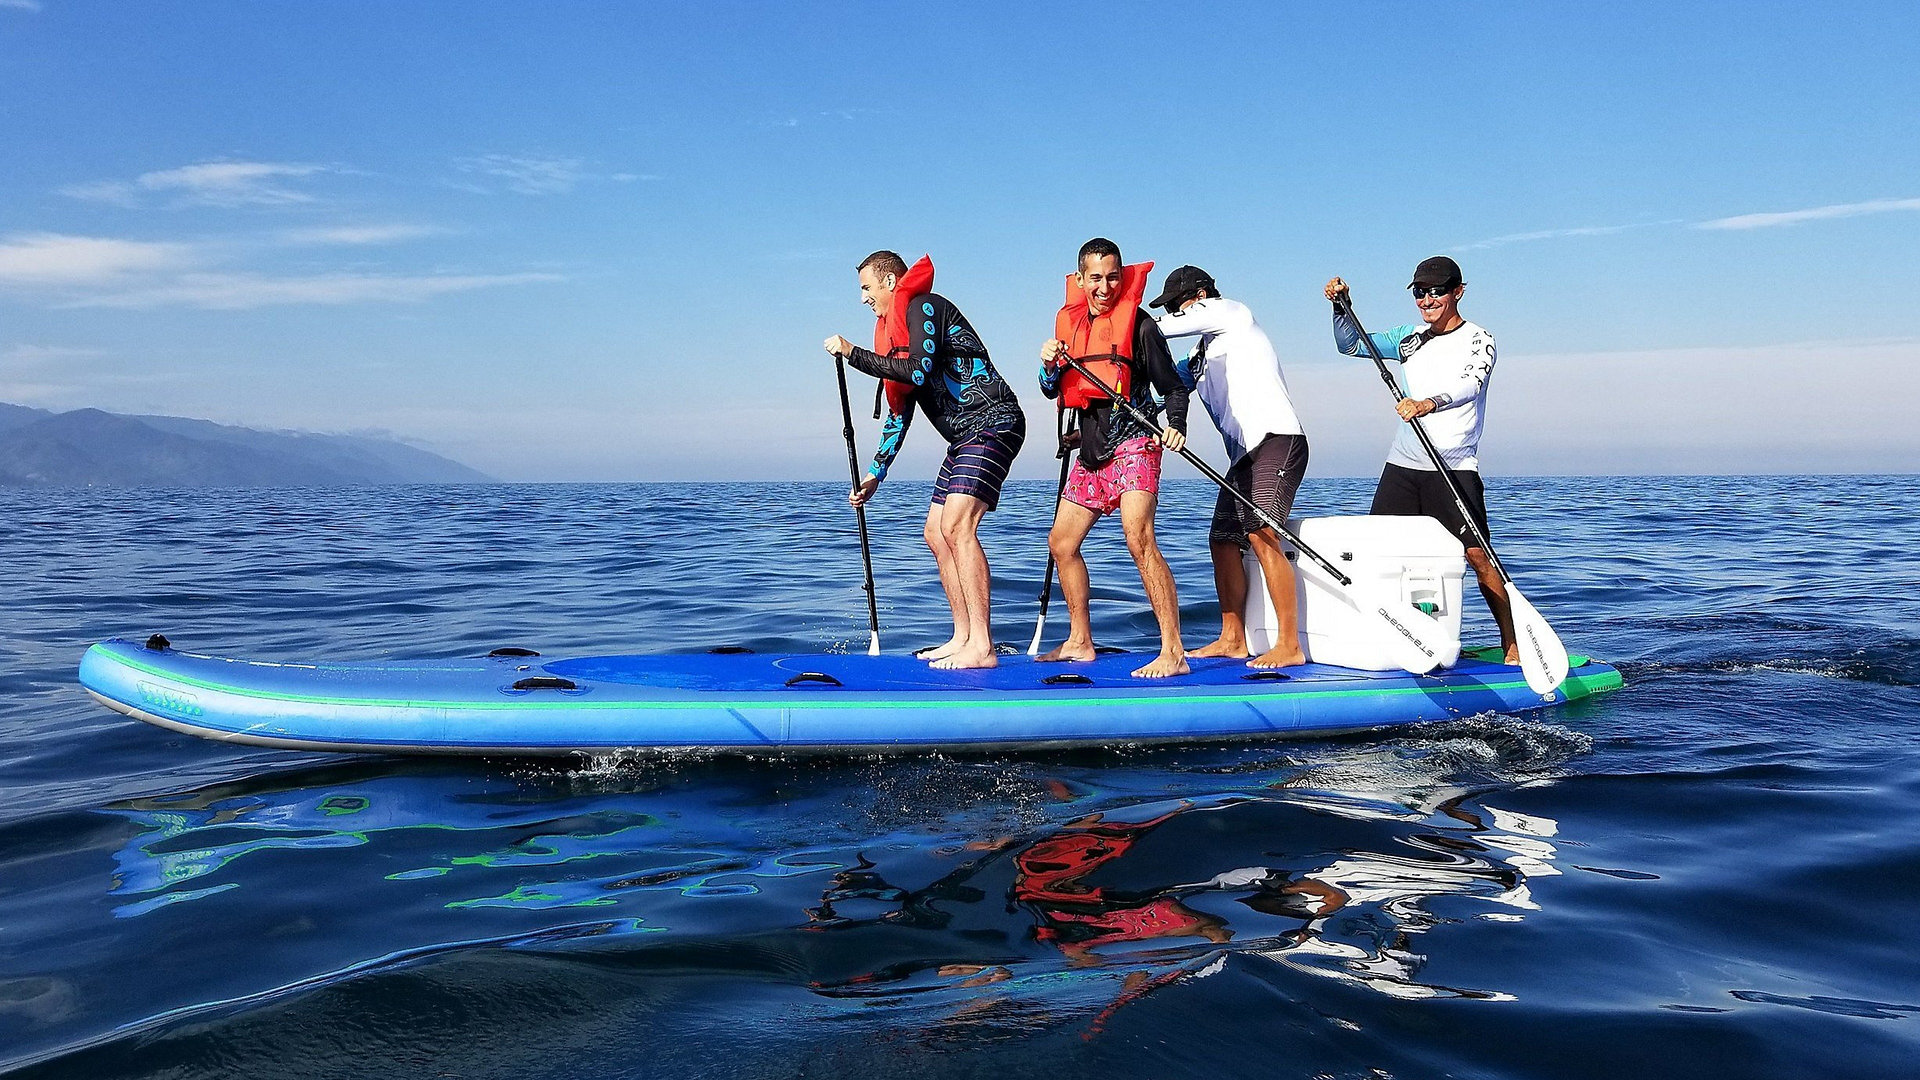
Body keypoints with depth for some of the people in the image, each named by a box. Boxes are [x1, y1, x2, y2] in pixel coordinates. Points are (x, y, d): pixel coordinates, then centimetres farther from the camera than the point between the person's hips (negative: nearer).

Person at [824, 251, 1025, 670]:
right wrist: (874, 474, 24)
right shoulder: (898, 329, 23)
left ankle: (982, 647, -23)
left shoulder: (923, 306, -7)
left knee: (957, 525, -21)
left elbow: (918, 371, -23)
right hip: (965, 438, 11)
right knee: (936, 532, 10)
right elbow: (899, 411, 25)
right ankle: (963, 638, 14)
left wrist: (852, 353, -14)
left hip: (993, 424, -11)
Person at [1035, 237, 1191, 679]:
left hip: (1132, 443, -8)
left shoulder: (1138, 323, -5)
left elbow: (1174, 386, -3)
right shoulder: (1070, 321, 12)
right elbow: (1053, 391, 15)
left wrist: (1176, 426, -21)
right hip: (1091, 449, 8)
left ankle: (1173, 653, -24)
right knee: (1062, 542, 13)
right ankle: (1079, 642, 28)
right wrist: (1050, 365, -6)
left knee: (1139, 540, -23)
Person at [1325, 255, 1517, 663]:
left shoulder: (1477, 339, -3)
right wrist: (1341, 307, 3)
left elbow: (1469, 385, -23)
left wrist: (1428, 404, -41)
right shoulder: (1411, 337, 14)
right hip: (1402, 465, 5)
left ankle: (1512, 644, 2)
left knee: (1477, 556, -10)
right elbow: (1351, 345, 21)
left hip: (1454, 469, -5)